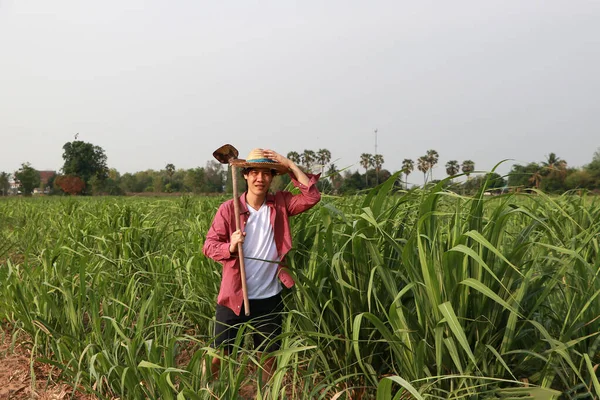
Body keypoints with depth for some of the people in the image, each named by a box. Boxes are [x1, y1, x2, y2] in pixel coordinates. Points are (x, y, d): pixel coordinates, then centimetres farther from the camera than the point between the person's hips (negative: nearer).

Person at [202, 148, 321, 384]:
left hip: (269, 298, 2)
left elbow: (312, 197, -12)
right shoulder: (228, 209, -6)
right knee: (218, 354, 7)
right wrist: (230, 247, -29)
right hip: (233, 296, -2)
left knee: (269, 357, 16)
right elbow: (209, 245, -7)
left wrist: (289, 164, -14)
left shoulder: (280, 204, 0)